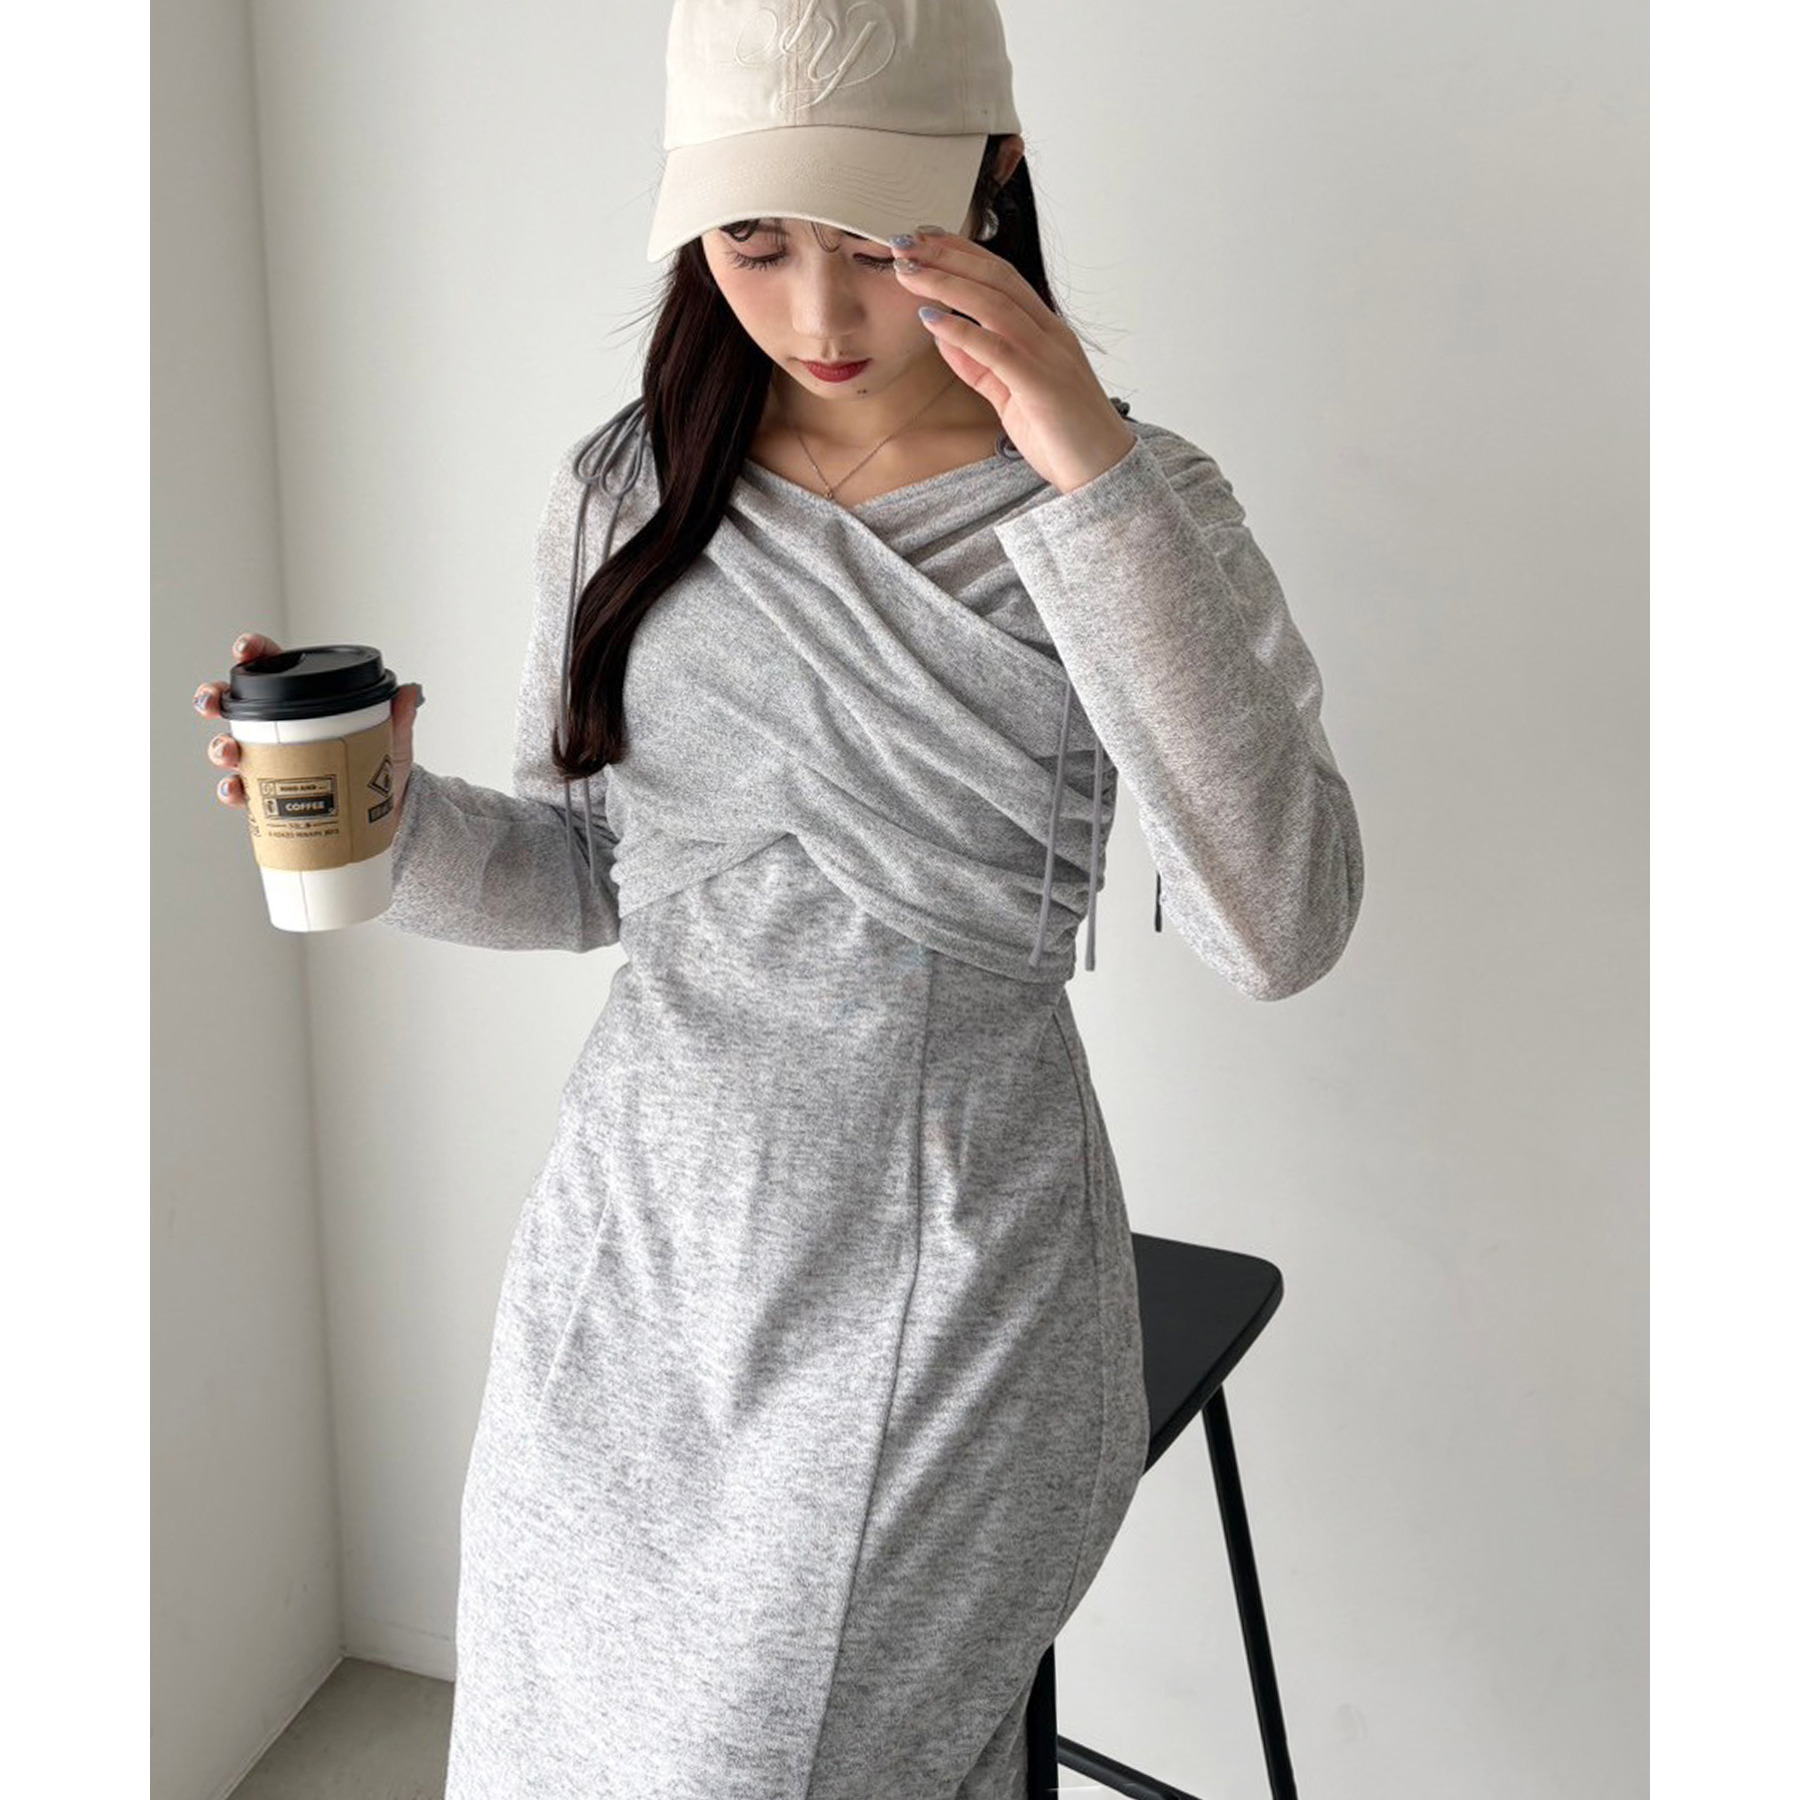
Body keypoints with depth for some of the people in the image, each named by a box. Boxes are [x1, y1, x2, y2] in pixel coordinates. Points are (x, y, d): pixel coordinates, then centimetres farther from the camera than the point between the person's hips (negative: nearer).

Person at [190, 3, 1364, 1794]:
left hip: (939, 1278, -4)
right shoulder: (626, 486, 4)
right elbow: (585, 874, 12)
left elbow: (1279, 927, -21)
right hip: (638, 1243, 4)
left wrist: (1098, 479, -26)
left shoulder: (1126, 508, -7)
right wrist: (388, 819, -10)